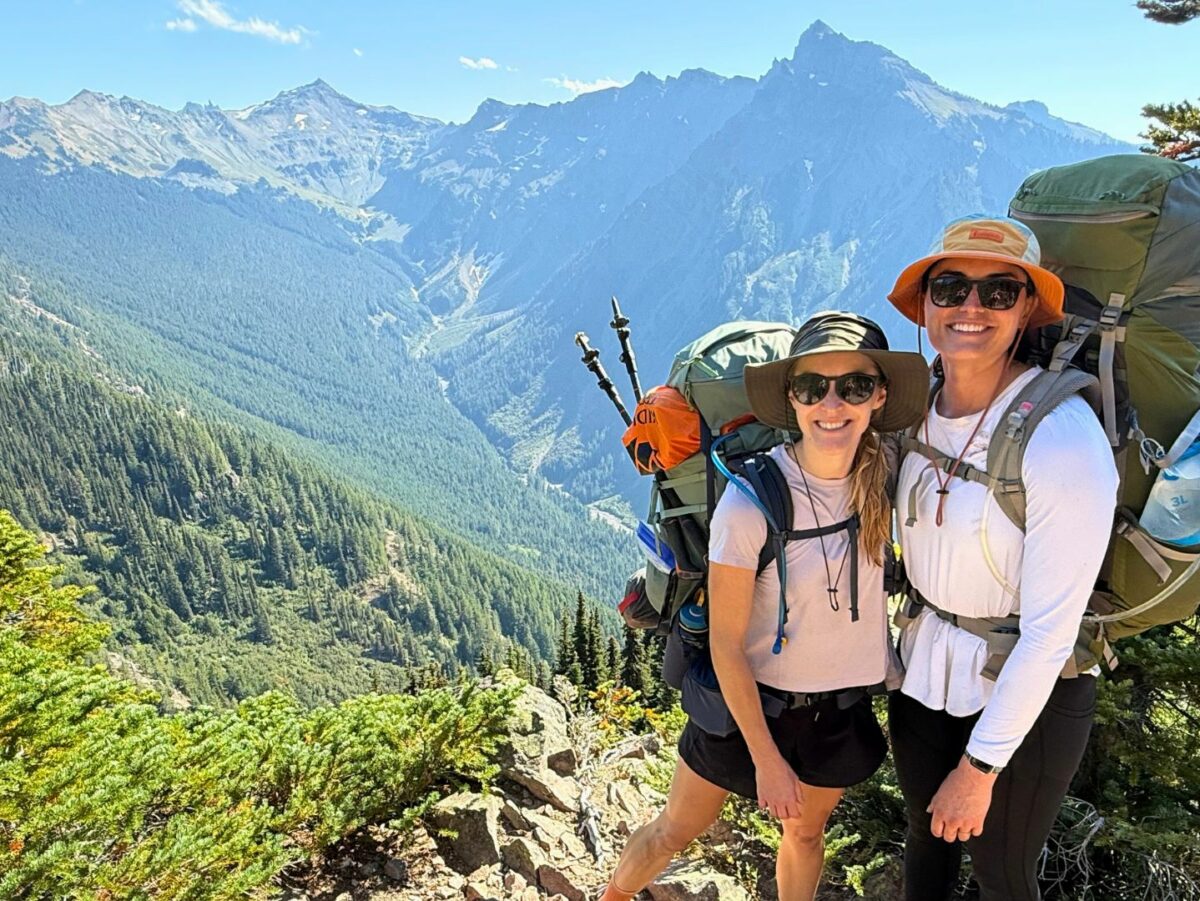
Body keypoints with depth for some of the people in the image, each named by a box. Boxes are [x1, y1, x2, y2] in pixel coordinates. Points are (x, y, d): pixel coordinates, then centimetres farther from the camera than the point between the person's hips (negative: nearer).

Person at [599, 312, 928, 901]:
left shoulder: (882, 481, -13)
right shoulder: (751, 501, -27)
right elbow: (725, 645, -20)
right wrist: (767, 760, -15)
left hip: (842, 708, 4)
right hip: (750, 699, -3)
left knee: (806, 832, 24)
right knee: (676, 830, 16)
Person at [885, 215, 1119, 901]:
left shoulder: (1064, 438, -26)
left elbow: (1050, 629, -23)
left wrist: (980, 766, -18)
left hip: (1029, 695, -5)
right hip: (924, 672, 5)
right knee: (927, 842, 25)